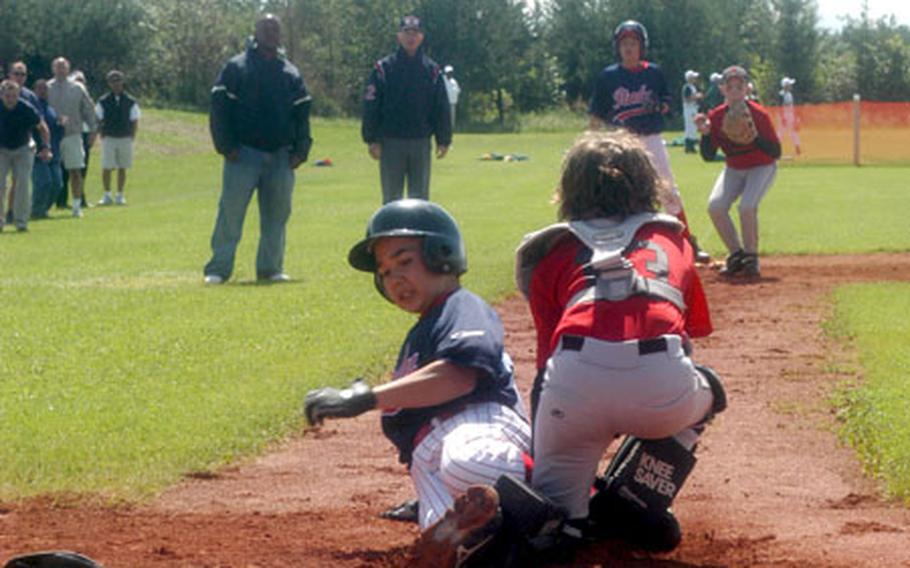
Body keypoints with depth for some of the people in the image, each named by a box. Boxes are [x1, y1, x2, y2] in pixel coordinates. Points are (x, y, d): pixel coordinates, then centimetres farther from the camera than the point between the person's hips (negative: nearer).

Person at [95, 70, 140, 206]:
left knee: (122, 168, 6)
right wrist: (102, 135, -4)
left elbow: (135, 121, 7)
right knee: (106, 168, -6)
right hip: (108, 138, -1)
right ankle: (107, 195, 3)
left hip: (125, 138, 1)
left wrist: (131, 137, -1)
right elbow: (98, 120, 6)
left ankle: (120, 195, 14)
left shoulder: (130, 102, 3)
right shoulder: (103, 101, 2)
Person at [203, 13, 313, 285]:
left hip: (280, 157, 4)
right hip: (244, 153, -4)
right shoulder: (236, 68, 3)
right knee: (231, 211, -8)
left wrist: (300, 150, 3)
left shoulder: (291, 74, 15)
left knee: (277, 213, 4)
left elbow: (302, 114, 15)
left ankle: (270, 268, 12)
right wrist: (226, 146, -10)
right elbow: (219, 108, -2)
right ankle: (218, 268, -4)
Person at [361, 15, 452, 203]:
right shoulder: (383, 68, 0)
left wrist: (444, 140, 3)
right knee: (392, 198, 2)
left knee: (420, 197, 6)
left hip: (421, 143, 2)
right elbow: (371, 106, -2)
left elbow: (441, 108, 9)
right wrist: (372, 140, -8)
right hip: (391, 143, -2)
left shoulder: (432, 70, 7)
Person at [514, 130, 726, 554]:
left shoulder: (553, 252, 26)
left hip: (574, 384, 0)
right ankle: (633, 502, 16)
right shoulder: (672, 239, 31)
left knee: (557, 501, 20)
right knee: (705, 391, 36)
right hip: (662, 384, 0)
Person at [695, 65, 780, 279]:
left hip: (762, 167, -4)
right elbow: (708, 156, -7)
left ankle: (751, 257, -7)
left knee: (747, 206, -29)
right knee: (715, 206, -19)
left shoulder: (759, 114, -20)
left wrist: (755, 136, -36)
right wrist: (705, 133, -25)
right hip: (733, 169, 4)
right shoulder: (716, 116, -9)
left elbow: (776, 152, -21)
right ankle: (736, 255, 0)